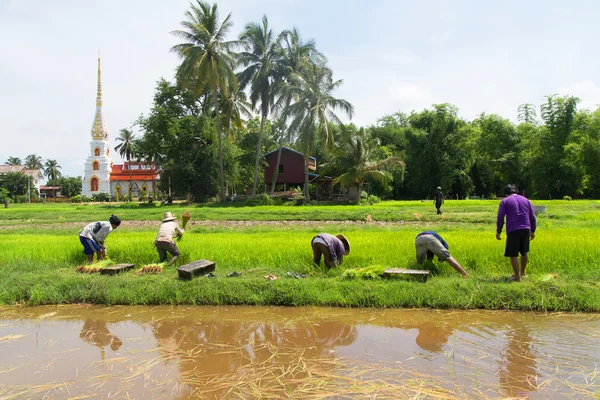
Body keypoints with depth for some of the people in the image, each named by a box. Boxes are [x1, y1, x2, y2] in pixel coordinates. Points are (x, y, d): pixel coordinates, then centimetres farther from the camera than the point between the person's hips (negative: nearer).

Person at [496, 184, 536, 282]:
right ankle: (522, 272, 33)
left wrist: (498, 232, 2)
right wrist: (532, 231, 19)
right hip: (526, 229, 5)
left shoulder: (505, 201, 4)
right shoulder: (525, 200, 16)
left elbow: (500, 218, -4)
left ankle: (517, 276, 1)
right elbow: (532, 216, 13)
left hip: (513, 230, -5)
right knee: (524, 252, 21)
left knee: (513, 254, 1)